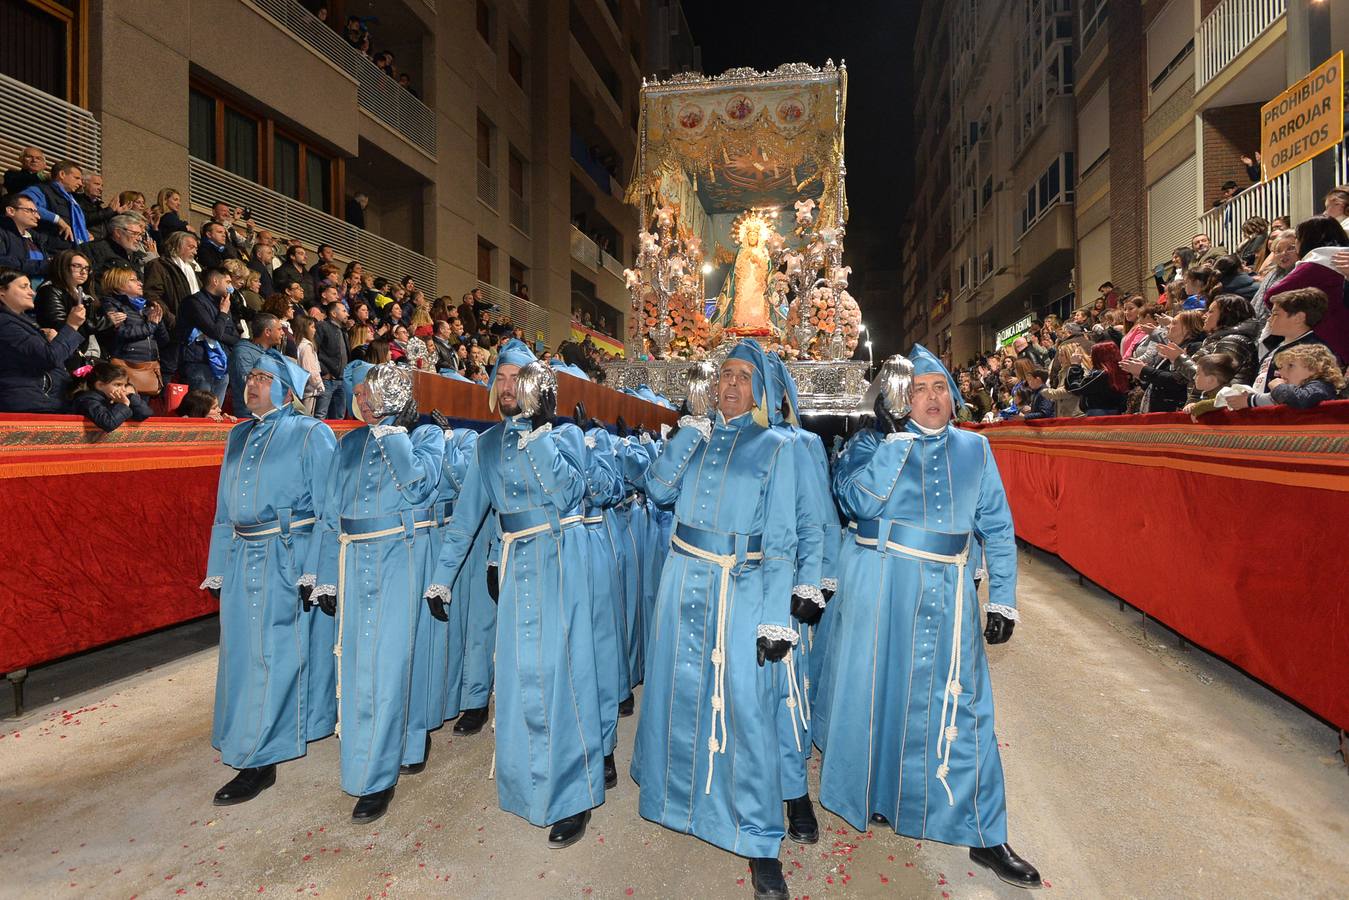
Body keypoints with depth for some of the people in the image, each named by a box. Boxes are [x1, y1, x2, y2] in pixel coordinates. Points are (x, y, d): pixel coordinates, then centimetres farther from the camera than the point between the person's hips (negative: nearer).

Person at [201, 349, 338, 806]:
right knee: (242, 653, 14)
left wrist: (316, 569, -17)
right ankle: (254, 753, 33)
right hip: (242, 561, 7)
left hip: (290, 560, -7)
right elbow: (224, 510, 18)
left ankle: (258, 761, 12)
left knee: (277, 656, 0)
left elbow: (327, 508, -11)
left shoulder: (311, 434, -5)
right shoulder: (237, 436, 15)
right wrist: (218, 567, 12)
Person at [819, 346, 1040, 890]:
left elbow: (997, 527, 10)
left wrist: (1003, 598, 5)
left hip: (950, 591, 2)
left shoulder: (974, 448, 9)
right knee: (880, 691, 11)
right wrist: (896, 435, -18)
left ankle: (983, 835, 23)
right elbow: (857, 500, -19)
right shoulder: (874, 443, 0)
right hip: (884, 585, -2)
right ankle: (871, 796, 36)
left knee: (961, 706, 6)